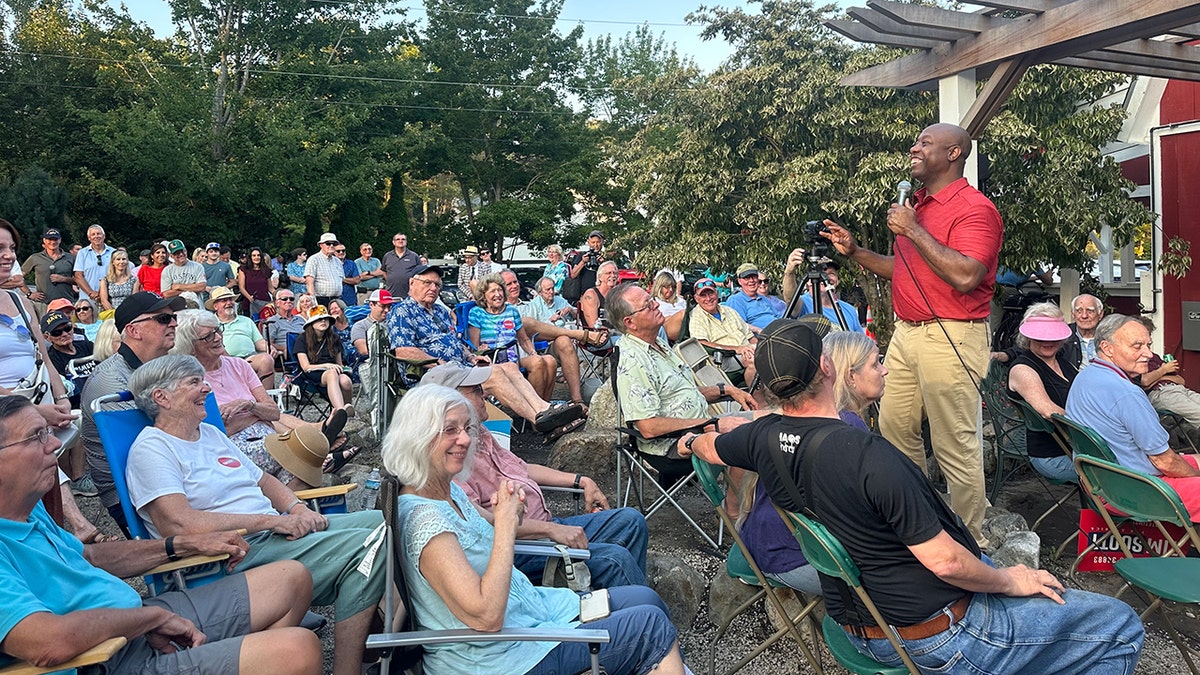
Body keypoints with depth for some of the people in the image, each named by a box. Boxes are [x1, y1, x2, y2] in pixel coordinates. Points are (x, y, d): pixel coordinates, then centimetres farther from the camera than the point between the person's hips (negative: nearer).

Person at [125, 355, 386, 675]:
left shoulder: (210, 433, 20)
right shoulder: (151, 449, -7)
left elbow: (263, 479, 25)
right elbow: (179, 524, -21)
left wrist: (297, 508, 2)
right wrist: (270, 520, -19)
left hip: (278, 529, 9)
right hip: (239, 553, -9)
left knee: (380, 521, -4)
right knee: (364, 547, -26)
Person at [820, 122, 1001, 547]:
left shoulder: (974, 208, -11)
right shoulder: (915, 204, 18)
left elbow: (965, 276, -25)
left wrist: (913, 230, -19)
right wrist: (854, 252, 13)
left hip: (950, 337, -9)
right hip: (905, 333, 9)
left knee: (956, 447, -3)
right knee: (894, 429, 13)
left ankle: (971, 542, 11)